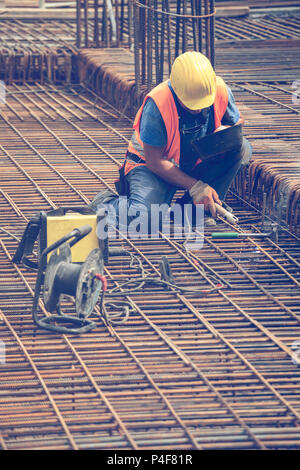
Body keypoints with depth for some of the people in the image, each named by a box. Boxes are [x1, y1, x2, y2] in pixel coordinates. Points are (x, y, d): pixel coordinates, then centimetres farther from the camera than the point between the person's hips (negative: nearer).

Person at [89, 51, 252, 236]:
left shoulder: (220, 90, -18)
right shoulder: (156, 104, -30)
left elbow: (237, 122, 3)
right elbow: (155, 161, -24)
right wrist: (195, 186, -30)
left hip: (196, 165, 5)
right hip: (152, 166, -5)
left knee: (242, 148, -20)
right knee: (143, 214, -35)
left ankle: (197, 207, -11)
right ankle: (106, 203, 1)